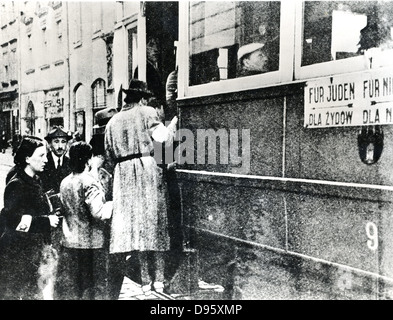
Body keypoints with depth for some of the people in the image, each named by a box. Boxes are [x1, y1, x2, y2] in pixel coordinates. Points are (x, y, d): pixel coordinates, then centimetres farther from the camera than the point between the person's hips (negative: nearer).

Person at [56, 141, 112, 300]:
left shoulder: (65, 182, 5)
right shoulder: (90, 183, -16)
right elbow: (99, 213, -23)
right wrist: (112, 203, -7)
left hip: (69, 243, 6)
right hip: (91, 244, -6)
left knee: (69, 288, 13)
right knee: (93, 287, 7)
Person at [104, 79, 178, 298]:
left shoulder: (113, 121, 16)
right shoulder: (147, 113, 3)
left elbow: (109, 158, 16)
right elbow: (162, 137, -10)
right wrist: (175, 122, 5)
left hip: (123, 174, 4)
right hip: (146, 168, -4)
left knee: (133, 224, 5)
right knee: (153, 222, 2)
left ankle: (146, 281, 7)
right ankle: (158, 279, 3)